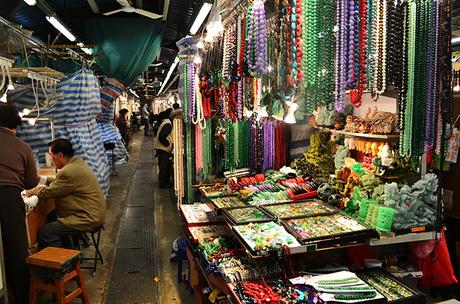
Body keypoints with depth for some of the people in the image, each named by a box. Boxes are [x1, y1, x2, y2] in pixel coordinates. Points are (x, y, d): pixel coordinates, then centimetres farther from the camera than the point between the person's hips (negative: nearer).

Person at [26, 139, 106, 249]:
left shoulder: (70, 171, -21)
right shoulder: (78, 162, 11)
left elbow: (48, 193, -12)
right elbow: (58, 182, 23)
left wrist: (31, 192, 5)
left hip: (88, 219, -11)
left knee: (44, 233, -11)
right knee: (51, 220, 20)